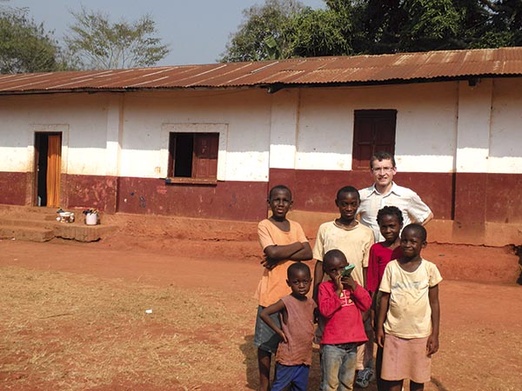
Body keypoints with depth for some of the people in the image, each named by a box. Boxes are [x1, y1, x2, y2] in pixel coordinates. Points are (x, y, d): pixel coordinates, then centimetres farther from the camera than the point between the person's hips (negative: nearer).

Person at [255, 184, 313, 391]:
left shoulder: (296, 226, 8)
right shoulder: (264, 225, -5)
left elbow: (308, 253, -5)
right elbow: (272, 252, -21)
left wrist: (281, 256, -17)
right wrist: (297, 245, -9)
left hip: (293, 294, 4)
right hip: (271, 294, -4)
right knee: (266, 342, 6)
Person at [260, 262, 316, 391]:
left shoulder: (311, 303, 5)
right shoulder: (286, 302, -14)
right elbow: (263, 313, -17)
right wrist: (279, 331, -15)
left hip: (305, 357, 6)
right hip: (288, 357, -6)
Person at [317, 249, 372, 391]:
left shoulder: (352, 284, 11)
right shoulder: (325, 286, -5)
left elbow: (367, 304, 0)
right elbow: (325, 310, -18)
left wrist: (354, 287, -11)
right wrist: (338, 290, -20)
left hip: (352, 342, 5)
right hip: (332, 343, -5)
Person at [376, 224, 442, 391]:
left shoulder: (429, 268, -5)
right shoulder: (391, 267, -2)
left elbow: (434, 303, -1)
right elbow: (384, 298, 3)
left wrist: (435, 334, -3)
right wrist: (379, 327, 1)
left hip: (421, 333, -1)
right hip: (394, 332, 1)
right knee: (393, 377, 7)